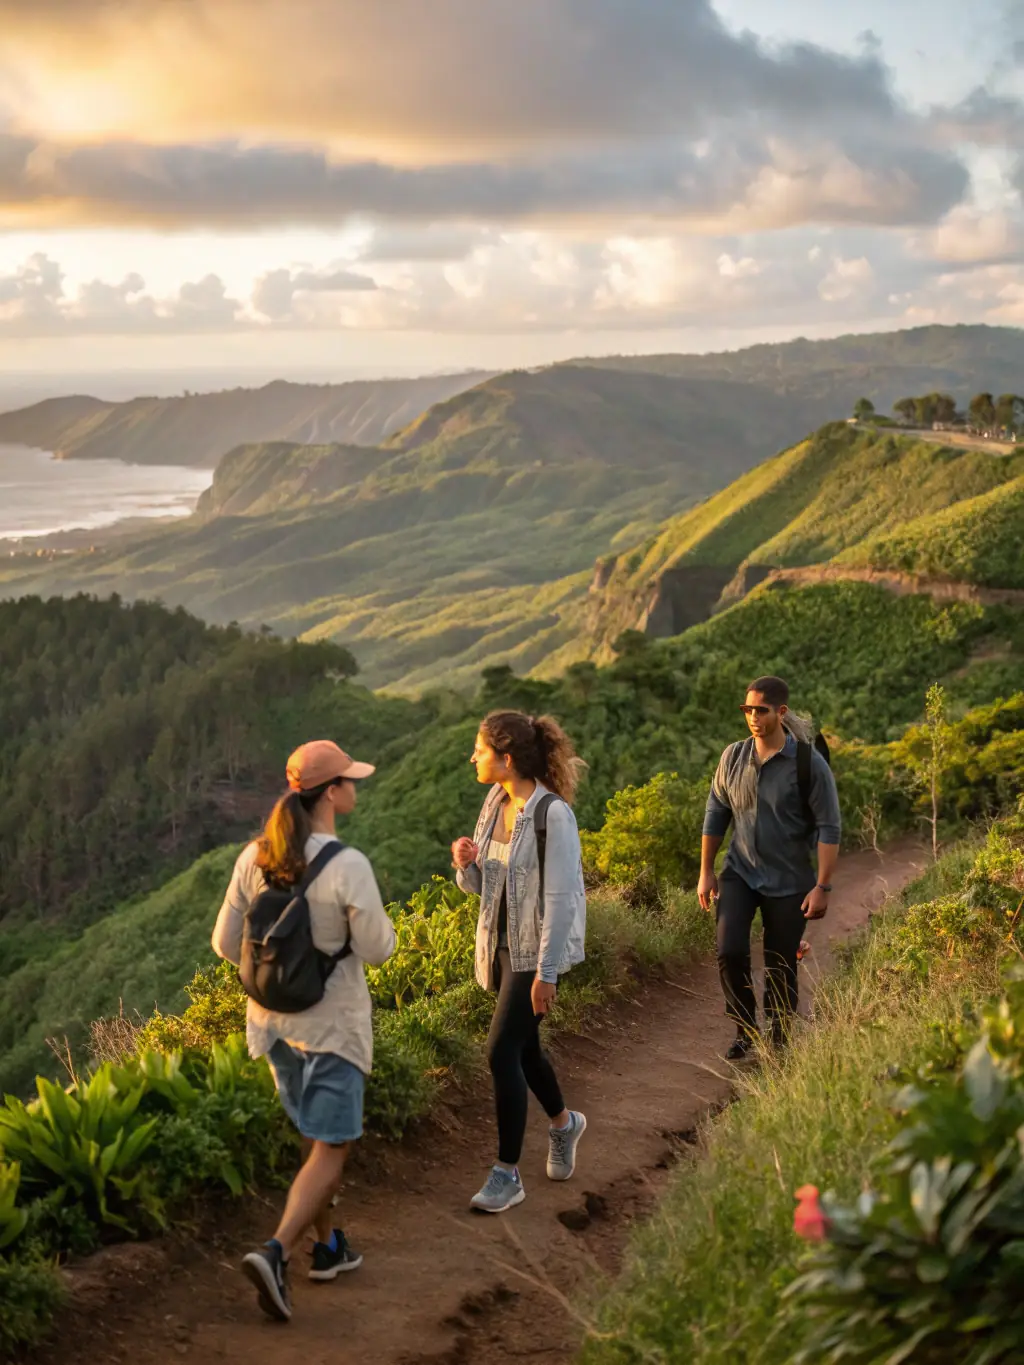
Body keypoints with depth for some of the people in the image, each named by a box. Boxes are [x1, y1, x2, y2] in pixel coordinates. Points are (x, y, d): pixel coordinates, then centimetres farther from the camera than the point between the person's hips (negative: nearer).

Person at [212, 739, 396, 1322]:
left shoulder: (256, 857, -6)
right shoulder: (349, 867, -23)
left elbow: (227, 943, 0)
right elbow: (377, 949, -15)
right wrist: (377, 915, 6)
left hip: (274, 1017, 6)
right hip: (333, 1023, -6)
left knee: (319, 1135, 24)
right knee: (330, 1152, 3)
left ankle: (328, 1246, 32)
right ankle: (276, 1253, -15)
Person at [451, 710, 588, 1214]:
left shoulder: (553, 814, -20)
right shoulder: (495, 802, 3)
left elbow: (561, 898, -20)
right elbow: (480, 883, 11)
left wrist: (546, 974, -21)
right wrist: (466, 863, -12)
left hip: (537, 949, -8)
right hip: (501, 943, 8)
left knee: (502, 1051, -10)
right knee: (522, 1045, 19)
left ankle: (508, 1174, 2)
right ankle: (563, 1123, 46)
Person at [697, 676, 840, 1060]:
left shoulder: (809, 764, -13)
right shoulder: (733, 757, -1)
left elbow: (828, 829, -11)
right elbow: (716, 814, 8)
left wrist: (822, 887, -15)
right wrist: (706, 872, 7)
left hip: (788, 882, -3)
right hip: (739, 873, 3)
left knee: (780, 969, 5)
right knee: (730, 952, -13)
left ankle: (778, 1044, 22)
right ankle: (744, 1031, 9)